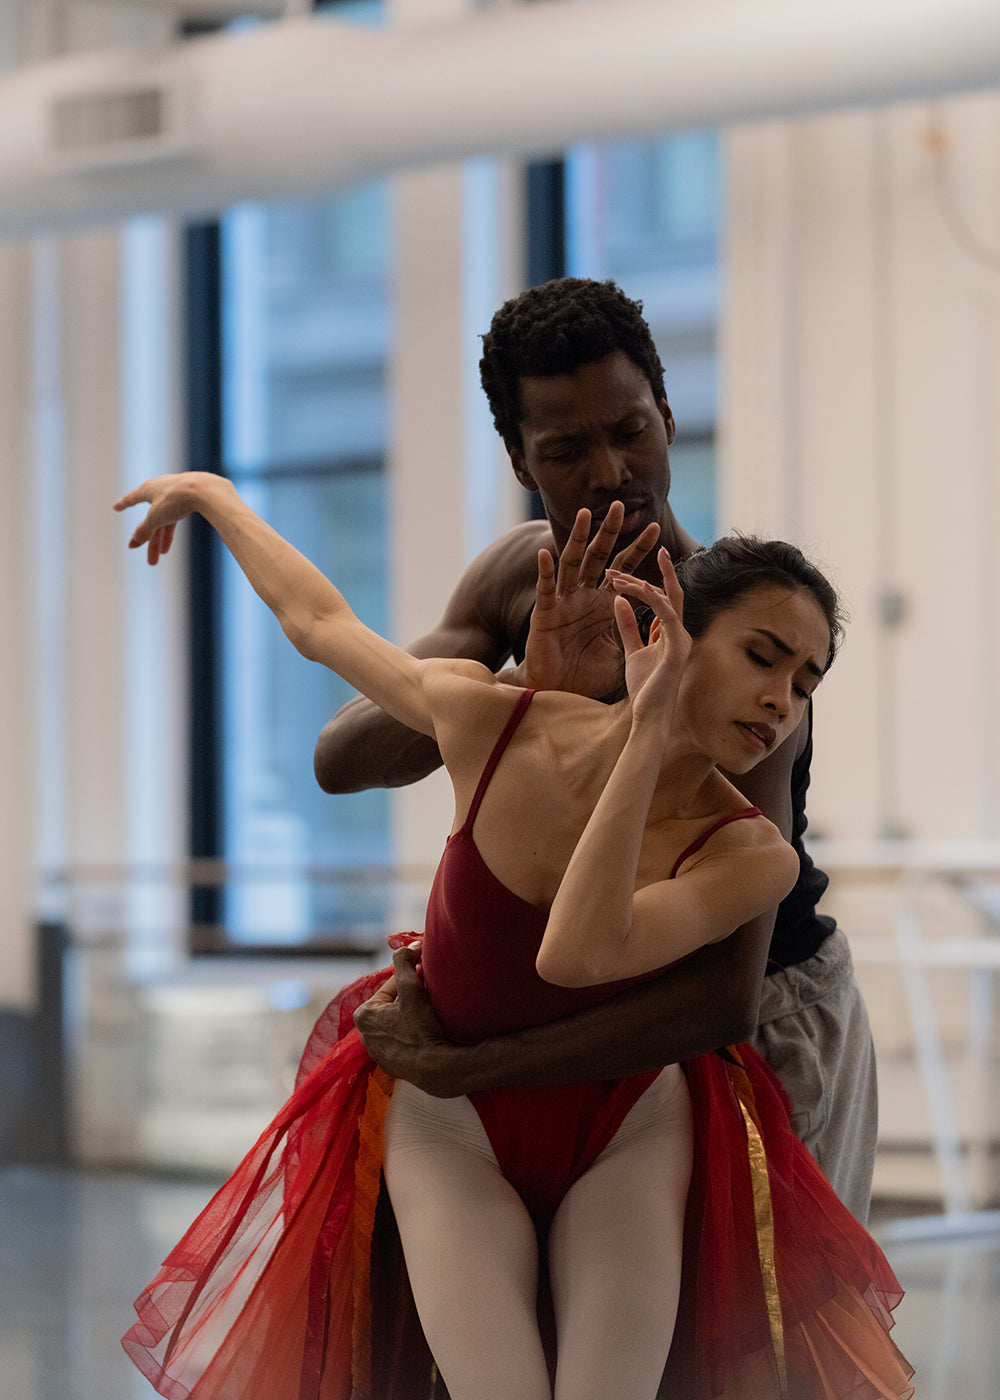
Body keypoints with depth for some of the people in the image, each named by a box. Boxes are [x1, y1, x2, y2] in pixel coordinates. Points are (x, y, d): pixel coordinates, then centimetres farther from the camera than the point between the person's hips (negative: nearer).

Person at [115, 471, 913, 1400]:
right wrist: (213, 494, 16)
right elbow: (318, 620, 0)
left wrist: (647, 736, -44)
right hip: (455, 1123, 0)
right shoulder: (487, 722, -20)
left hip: (628, 1132, 0)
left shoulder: (752, 857, -23)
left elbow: (575, 954, -41)